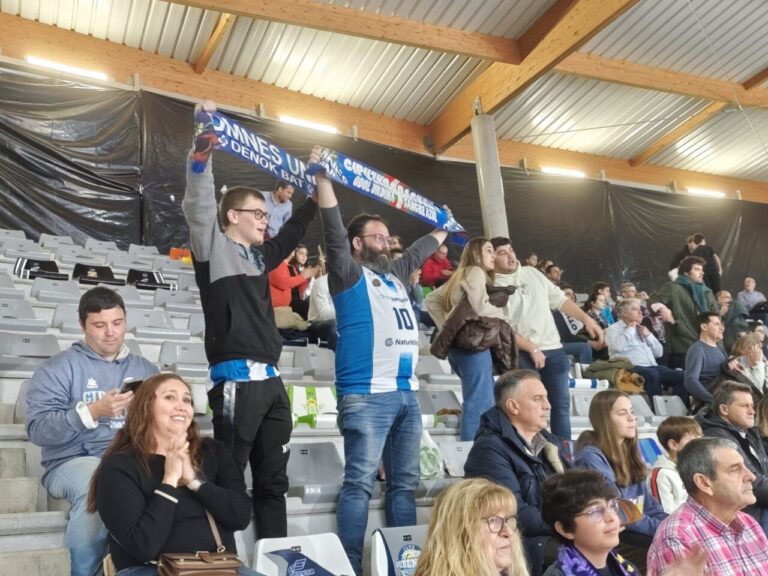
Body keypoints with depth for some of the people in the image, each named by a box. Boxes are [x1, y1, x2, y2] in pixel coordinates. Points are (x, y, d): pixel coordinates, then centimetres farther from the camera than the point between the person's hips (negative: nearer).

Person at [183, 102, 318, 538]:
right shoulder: (214, 247, 0)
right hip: (236, 382, -8)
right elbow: (199, 203, -14)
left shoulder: (260, 256, 19)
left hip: (271, 381, 8)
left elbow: (293, 233, 34)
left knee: (273, 481, 12)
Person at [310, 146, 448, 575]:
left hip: (407, 393, 8)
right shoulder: (349, 274, 1)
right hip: (367, 395, -8)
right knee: (360, 483, -6)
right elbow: (333, 229, -10)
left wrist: (445, 230, 52)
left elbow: (419, 252, 39)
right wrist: (323, 176, -15)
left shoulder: (396, 275, 22)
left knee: (405, 483, 11)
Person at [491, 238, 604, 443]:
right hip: (523, 354, -5)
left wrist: (587, 319, 6)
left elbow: (559, 299, 14)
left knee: (561, 404, 9)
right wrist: (532, 349, -16)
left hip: (553, 349, 5)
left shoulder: (532, 273, 11)